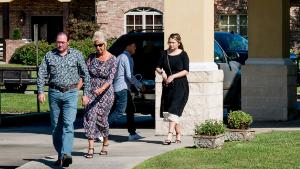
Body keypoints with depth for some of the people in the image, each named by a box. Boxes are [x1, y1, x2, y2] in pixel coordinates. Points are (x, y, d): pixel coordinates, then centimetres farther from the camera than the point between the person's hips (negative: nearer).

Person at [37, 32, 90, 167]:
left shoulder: (76, 55, 3)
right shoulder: (49, 55, 7)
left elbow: (85, 75, 6)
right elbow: (41, 74, 7)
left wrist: (86, 94, 2)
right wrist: (40, 92, -4)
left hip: (70, 93, -3)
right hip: (54, 93, 3)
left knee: (68, 124, -15)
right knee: (56, 126, 7)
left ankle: (66, 155, -26)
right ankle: (60, 155, 17)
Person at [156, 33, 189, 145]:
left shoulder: (183, 55, -2)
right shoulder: (165, 54, 10)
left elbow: (186, 71, -8)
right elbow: (158, 67, 13)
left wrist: (173, 76, -18)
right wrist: (162, 72, -9)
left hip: (180, 86, -5)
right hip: (167, 86, 5)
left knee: (174, 110, -16)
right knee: (166, 112, 5)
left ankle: (169, 135, -22)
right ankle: (178, 135, 16)